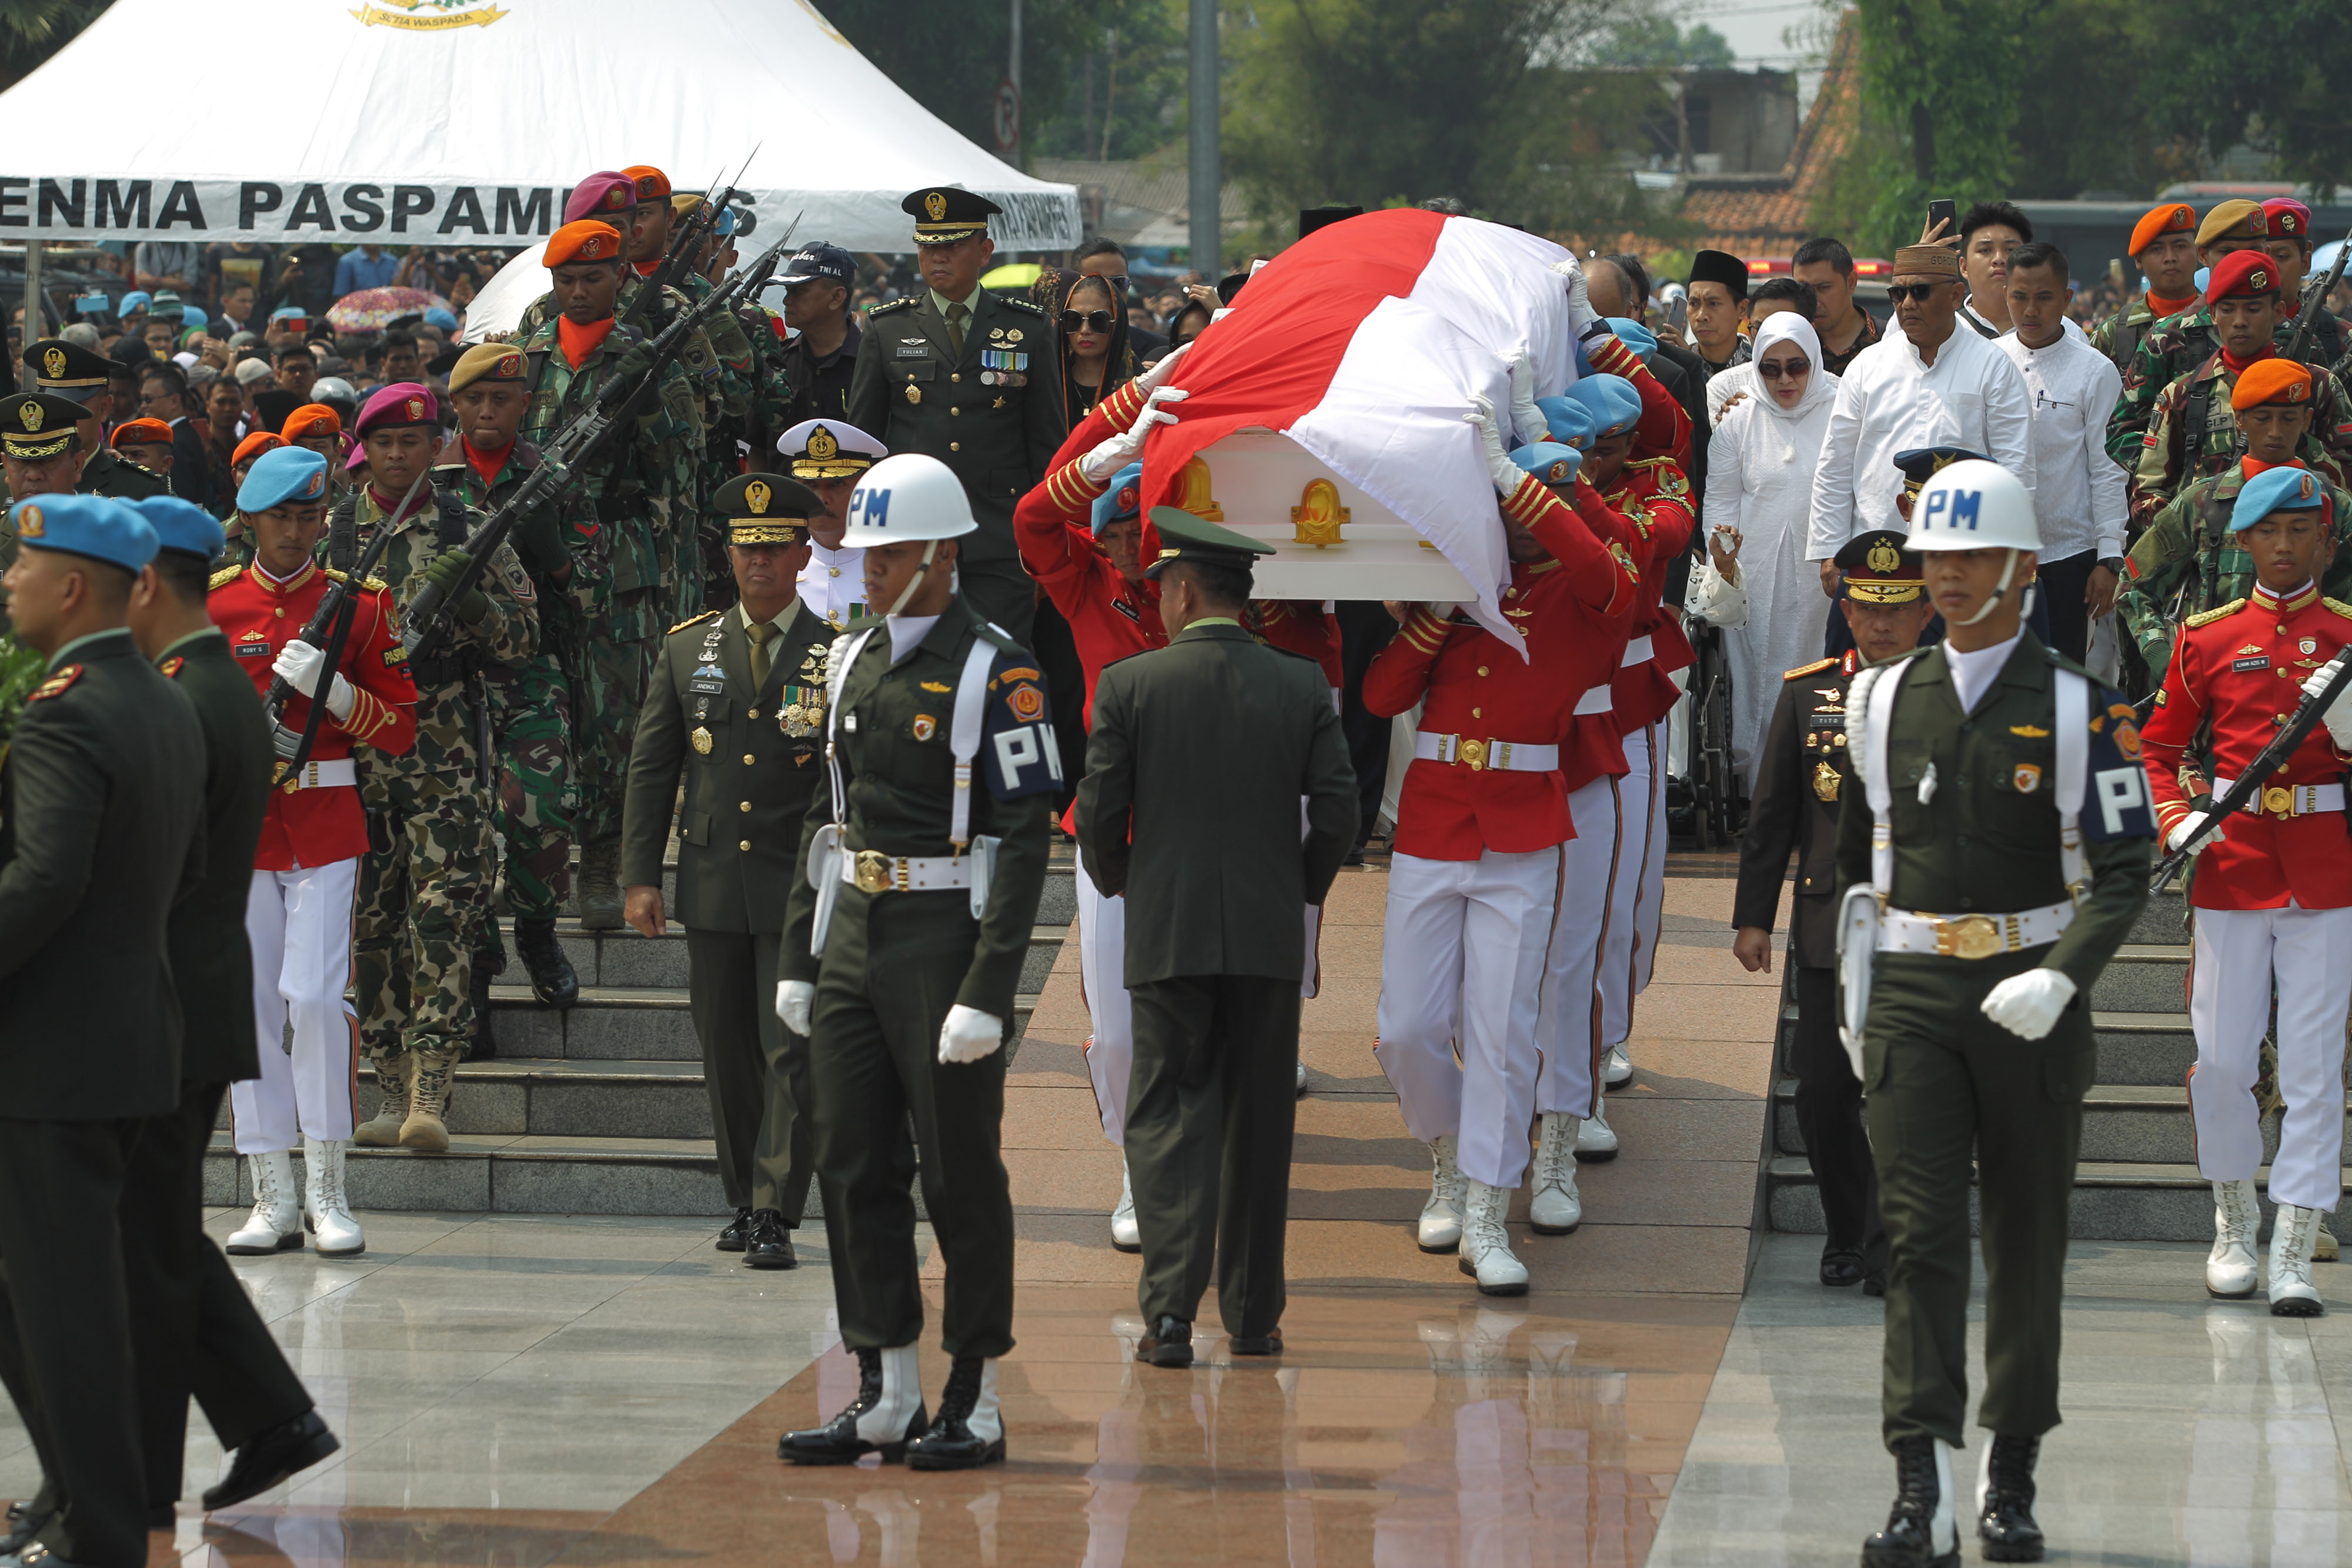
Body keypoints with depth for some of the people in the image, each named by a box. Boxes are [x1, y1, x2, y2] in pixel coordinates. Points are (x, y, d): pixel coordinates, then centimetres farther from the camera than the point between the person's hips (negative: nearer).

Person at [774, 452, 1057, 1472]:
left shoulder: (995, 674, -11)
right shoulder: (854, 663, 12)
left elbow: (1024, 842, -14)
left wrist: (987, 993, -20)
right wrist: (799, 957, 14)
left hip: (945, 938, -7)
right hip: (853, 938, 7)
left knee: (960, 1176, 0)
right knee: (853, 1167, 7)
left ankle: (976, 1405, 8)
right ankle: (887, 1397, 14)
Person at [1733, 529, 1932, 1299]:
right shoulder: (1807, 693, 6)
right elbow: (1770, 812, 9)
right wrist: (1753, 915, 6)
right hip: (1828, 928, 2)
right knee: (1824, 1095, 2)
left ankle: (1892, 1252, 6)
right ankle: (1847, 1233, 23)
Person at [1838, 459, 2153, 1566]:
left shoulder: (2078, 711, -3)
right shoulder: (1882, 700, 8)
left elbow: (2122, 875, -6)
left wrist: (2059, 980, -21)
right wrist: (1855, 995, 13)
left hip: (2031, 1004, -1)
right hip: (1911, 999, 2)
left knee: (2027, 1244, 7)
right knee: (1919, 1235, -10)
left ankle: (2012, 1477, 20)